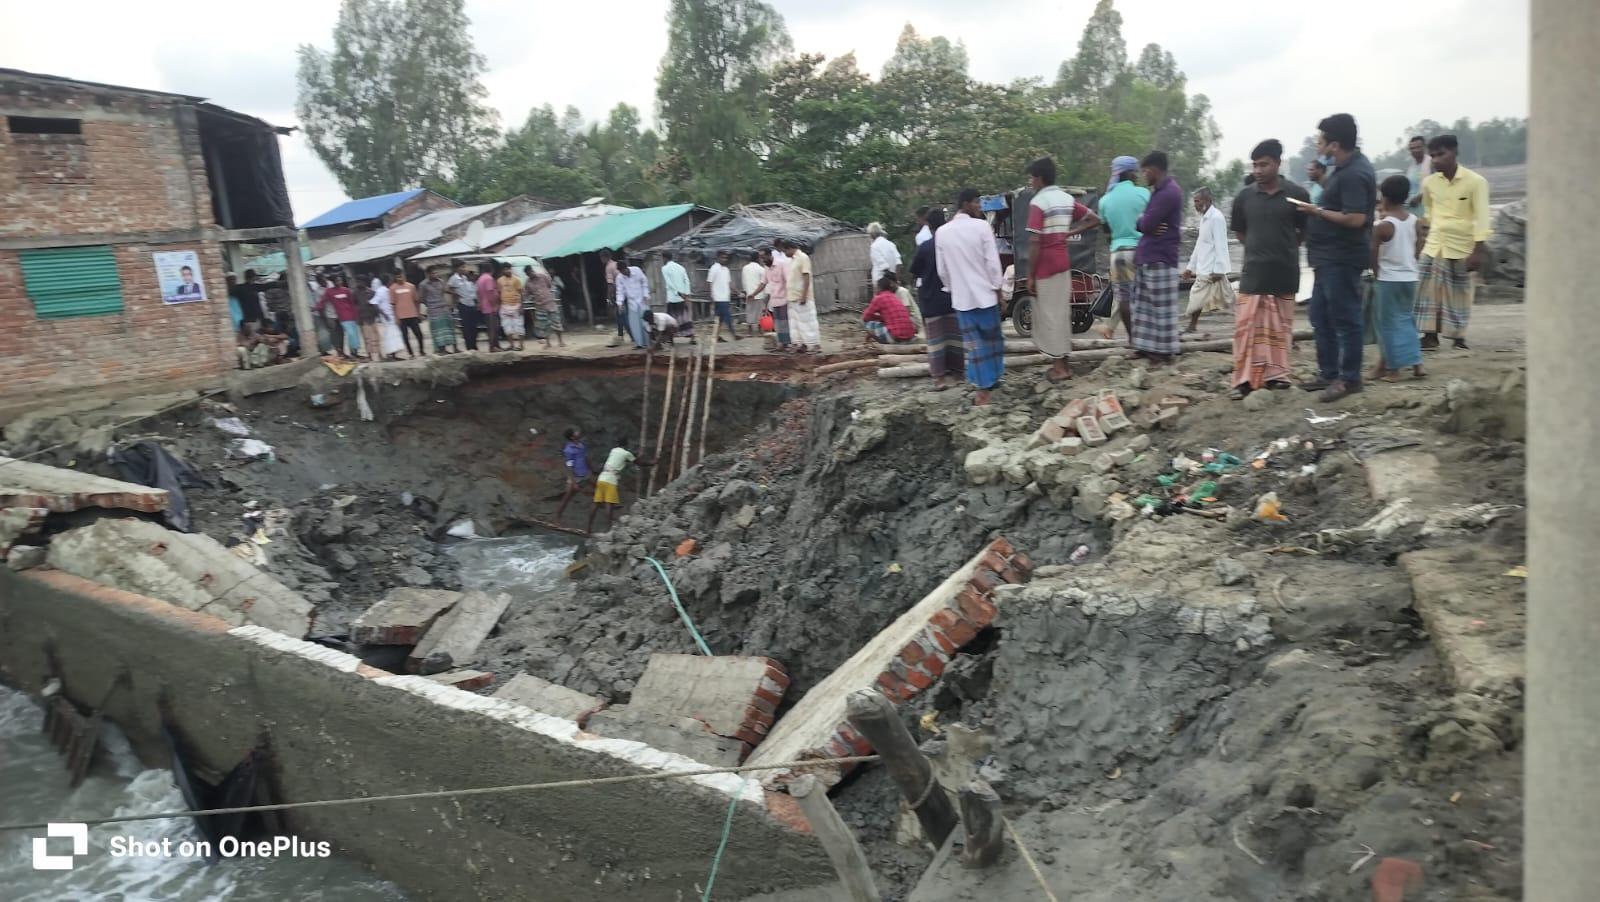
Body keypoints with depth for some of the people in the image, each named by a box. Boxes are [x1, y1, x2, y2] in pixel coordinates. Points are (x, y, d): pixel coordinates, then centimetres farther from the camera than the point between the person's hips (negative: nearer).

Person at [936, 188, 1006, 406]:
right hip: (984, 293, -3)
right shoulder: (981, 226, -11)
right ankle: (992, 379, 22)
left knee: (973, 344, 7)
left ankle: (983, 389, 9)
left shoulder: (941, 232, 1)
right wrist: (998, 290, -1)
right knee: (992, 339, 14)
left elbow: (942, 270, 6)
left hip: (961, 297, 3)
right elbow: (993, 262, -10)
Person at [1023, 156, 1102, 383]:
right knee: (1062, 313, 13)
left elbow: (1034, 243, -19)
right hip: (1063, 264, 8)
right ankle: (1063, 363, 19)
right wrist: (1070, 232, 8)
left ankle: (1058, 368, 2)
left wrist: (1030, 275, -14)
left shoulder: (1038, 202, -15)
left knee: (1049, 316, -1)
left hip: (1045, 268, -8)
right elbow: (1094, 219, 15)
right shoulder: (1067, 199, 10)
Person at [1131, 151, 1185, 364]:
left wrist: (1142, 220, 3)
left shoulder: (1169, 192, -15)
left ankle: (1164, 350, 2)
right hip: (1148, 257, 10)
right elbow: (1142, 222, 16)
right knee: (1145, 304, 12)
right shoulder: (1160, 190, 18)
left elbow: (1146, 224, -19)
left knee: (1162, 306, -4)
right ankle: (1148, 346, 18)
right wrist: (1145, 223, -6)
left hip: (1160, 259, -10)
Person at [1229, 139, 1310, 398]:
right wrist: (1259, 248, 7)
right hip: (1253, 272, 1)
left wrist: (1283, 249, 8)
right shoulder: (1245, 196, 0)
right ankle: (1245, 379, 0)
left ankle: (1275, 374, 18)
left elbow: (1305, 231, 8)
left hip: (1285, 272, 0)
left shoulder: (1297, 194, -3)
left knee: (1280, 326, 9)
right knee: (1246, 325, -4)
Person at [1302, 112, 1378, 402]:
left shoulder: (1353, 175, -20)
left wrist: (1318, 212, -16)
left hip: (1341, 259, -11)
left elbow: (1355, 218, -26)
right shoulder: (1346, 166, 12)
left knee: (1344, 319, -2)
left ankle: (1350, 379, 6)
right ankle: (1328, 373, 24)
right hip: (1329, 257, 11)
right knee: (1321, 317, 16)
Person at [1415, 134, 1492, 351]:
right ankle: (1430, 334, 3)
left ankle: (1458, 337, 12)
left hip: (1462, 247, -3)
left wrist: (1478, 251, -16)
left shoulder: (1475, 182, -9)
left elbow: (1481, 217, -11)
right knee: (1428, 290, -3)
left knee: (1459, 293, 4)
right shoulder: (1429, 182, 2)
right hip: (1434, 245, 3)